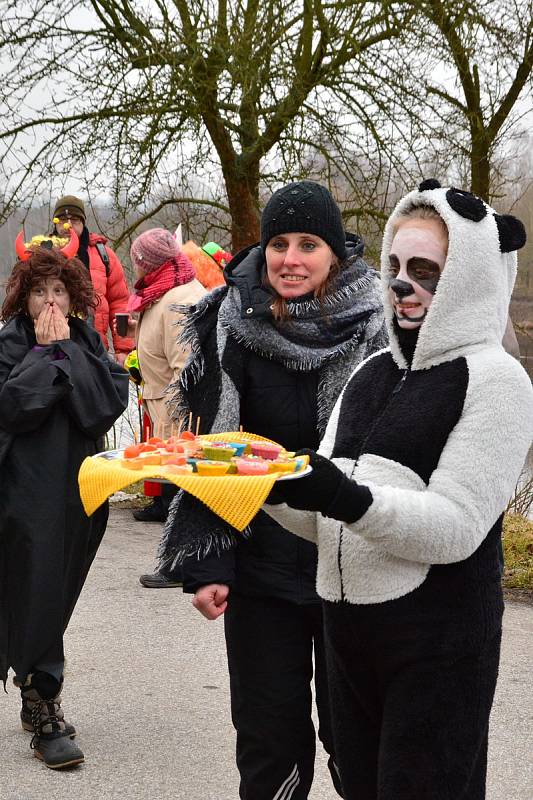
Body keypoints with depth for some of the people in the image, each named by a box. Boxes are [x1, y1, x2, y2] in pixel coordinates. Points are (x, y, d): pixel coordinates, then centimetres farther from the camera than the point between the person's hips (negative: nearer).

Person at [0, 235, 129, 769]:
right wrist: (45, 351, -14)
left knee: (59, 594, 13)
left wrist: (65, 351, -10)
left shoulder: (87, 343, 8)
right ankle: (45, 713, -2)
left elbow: (113, 398, -8)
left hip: (80, 488, 5)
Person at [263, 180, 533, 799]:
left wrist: (346, 499, -30)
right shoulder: (371, 374, 12)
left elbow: (455, 527, -17)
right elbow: (325, 521, 12)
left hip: (436, 648, -6)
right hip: (347, 631, 6)